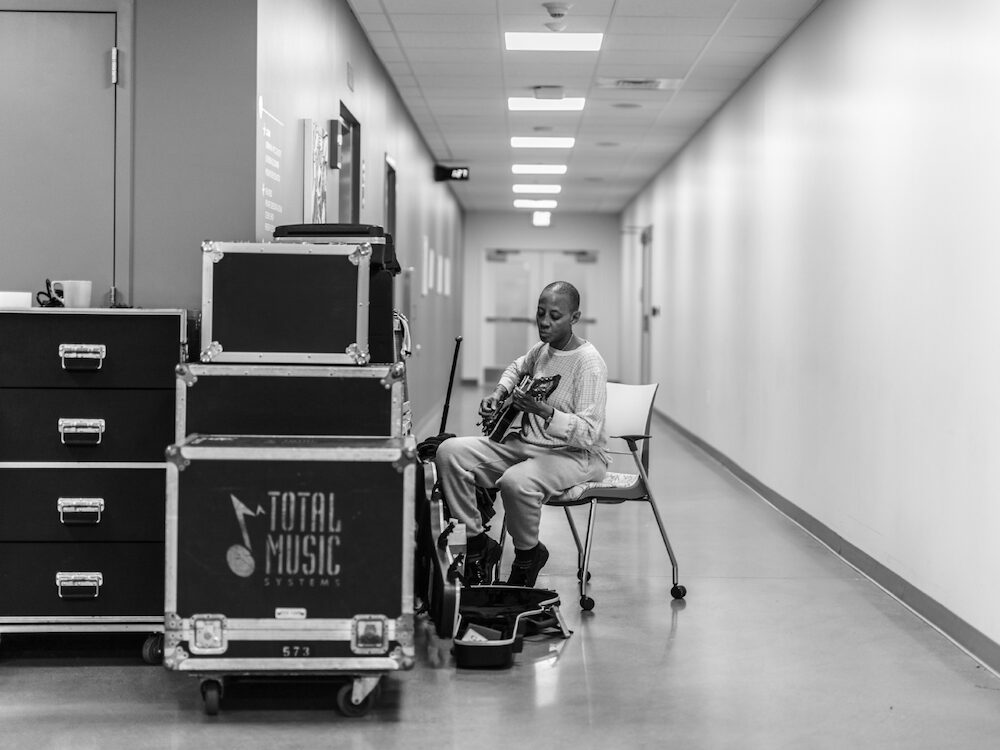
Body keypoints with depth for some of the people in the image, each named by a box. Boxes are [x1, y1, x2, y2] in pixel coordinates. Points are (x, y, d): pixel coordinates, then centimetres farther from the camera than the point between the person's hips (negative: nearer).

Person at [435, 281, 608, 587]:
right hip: (525, 444, 8)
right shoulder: (542, 349, 6)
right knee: (450, 452, -12)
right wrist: (499, 393, 14)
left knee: (517, 482, -39)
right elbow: (517, 367, 33)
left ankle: (528, 556, -7)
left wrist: (543, 411, -38)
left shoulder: (588, 363, -19)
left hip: (576, 455, -8)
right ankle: (477, 542, -1)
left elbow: (587, 433, -26)